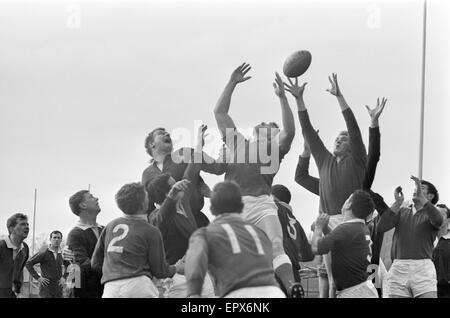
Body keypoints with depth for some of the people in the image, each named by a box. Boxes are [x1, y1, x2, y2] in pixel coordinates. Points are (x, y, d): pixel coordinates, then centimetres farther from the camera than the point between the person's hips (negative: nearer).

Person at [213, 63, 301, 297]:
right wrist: (232, 83, 24)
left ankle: (293, 289, -34)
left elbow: (289, 132, 1)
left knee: (276, 248, -21)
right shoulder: (237, 142, 30)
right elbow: (219, 112, 28)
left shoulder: (275, 148, 21)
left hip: (260, 203, -3)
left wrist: (282, 97, -3)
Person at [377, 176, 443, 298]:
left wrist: (421, 197, -21)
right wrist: (397, 203, -2)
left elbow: (438, 220, -15)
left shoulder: (429, 214, 10)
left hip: (422, 268, -2)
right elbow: (381, 227, 2)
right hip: (398, 268, 2)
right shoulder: (402, 211, 18)